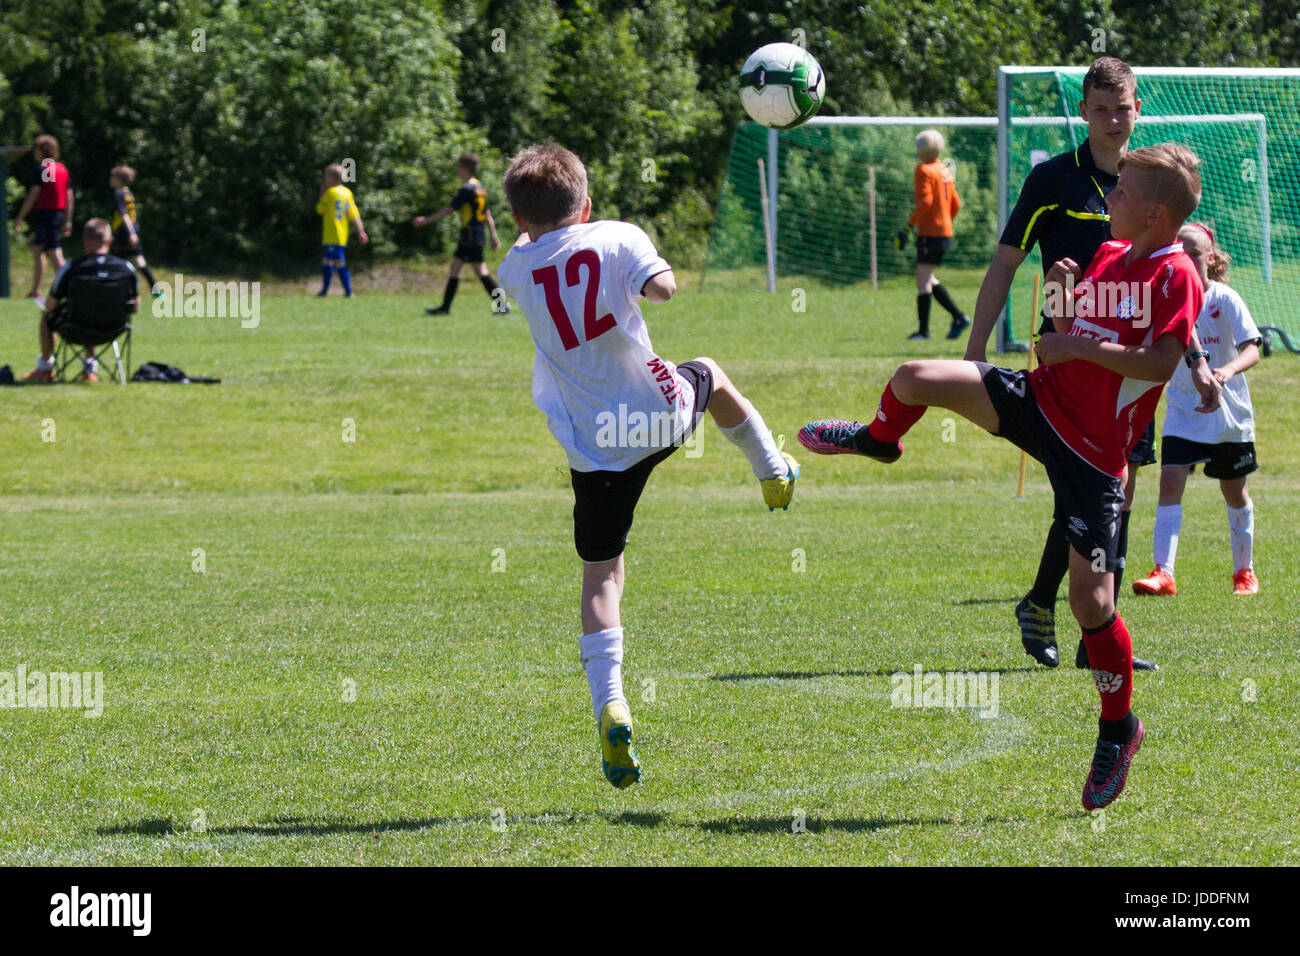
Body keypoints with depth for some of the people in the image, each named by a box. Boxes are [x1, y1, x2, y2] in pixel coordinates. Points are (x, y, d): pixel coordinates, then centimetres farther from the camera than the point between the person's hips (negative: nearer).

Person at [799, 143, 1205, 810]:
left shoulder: (1174, 274, -12)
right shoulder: (1108, 256, 12)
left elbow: (1162, 362, -24)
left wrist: (1079, 346, -21)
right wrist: (1061, 298, 1)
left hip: (1094, 450, -6)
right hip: (1041, 403, 6)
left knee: (1091, 600, -10)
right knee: (916, 379, -10)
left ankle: (1118, 729, 11)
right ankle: (878, 441, 27)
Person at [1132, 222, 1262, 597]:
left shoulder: (1225, 299, -13)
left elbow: (1251, 349, -21)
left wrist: (1228, 370, -42)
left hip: (1228, 411, -2)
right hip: (1183, 409, 2)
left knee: (1234, 490, 11)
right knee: (1170, 480, -15)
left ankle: (1244, 570, 29)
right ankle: (1163, 573, -20)